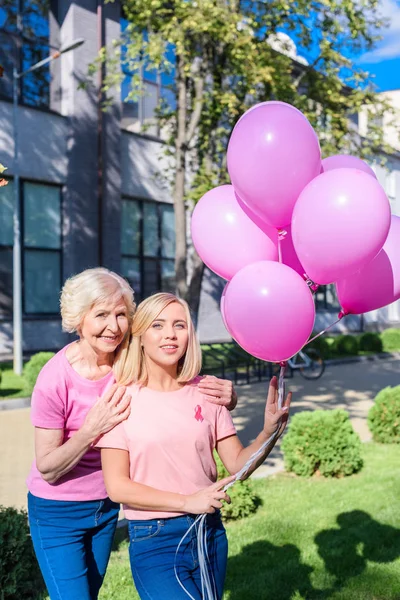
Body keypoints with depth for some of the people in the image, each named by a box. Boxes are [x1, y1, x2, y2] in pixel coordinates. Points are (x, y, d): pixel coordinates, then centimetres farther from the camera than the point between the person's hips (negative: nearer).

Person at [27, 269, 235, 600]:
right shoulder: (56, 378, -24)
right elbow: (47, 469, -18)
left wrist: (224, 395, -31)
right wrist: (91, 429, -34)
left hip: (106, 505, 4)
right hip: (58, 512, -4)